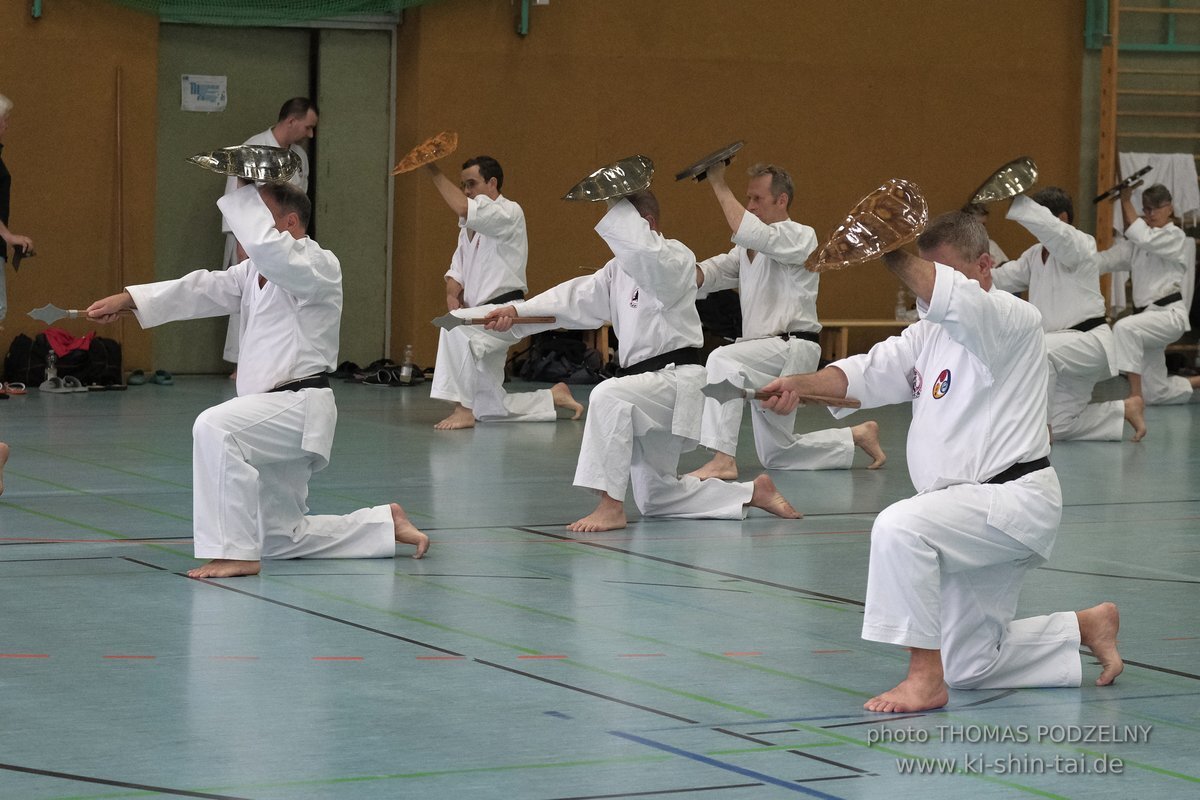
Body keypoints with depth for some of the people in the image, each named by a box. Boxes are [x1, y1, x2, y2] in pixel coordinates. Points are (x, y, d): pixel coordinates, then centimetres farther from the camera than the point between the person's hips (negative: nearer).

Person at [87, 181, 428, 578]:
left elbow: (266, 246, -30)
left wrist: (241, 190, -21)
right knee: (281, 540, 15)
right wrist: (129, 299, -2)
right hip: (276, 411, 10)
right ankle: (387, 523, 29)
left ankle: (233, 552, -31)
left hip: (299, 407, -10)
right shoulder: (256, 271, 16)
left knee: (214, 428, -35)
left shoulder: (318, 266, -11)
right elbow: (202, 289, 8)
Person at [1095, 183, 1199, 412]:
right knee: (1156, 394, 10)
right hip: (1148, 315, 8)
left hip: (1169, 315, -8)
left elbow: (1141, 236, -23)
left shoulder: (1176, 239, -7)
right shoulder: (1138, 244, 14)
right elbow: (1106, 260, 4)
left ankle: (1136, 396, -36)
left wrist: (1125, 201, -16)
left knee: (1124, 328, -37)